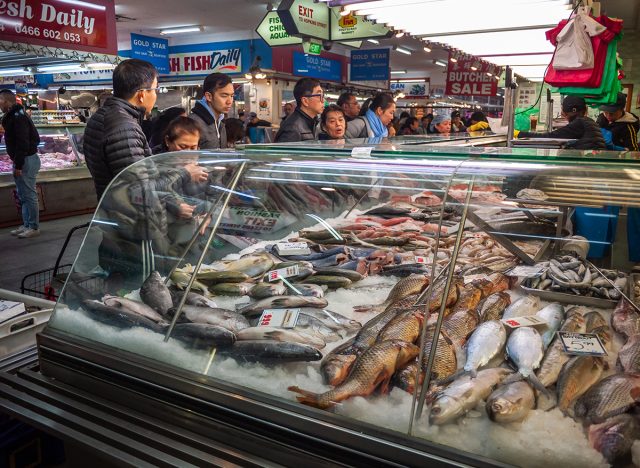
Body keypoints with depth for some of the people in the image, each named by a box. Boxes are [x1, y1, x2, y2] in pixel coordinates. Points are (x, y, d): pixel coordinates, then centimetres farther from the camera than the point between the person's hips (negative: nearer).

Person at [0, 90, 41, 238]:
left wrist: (18, 165, -22)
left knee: (29, 195, -4)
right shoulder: (13, 116, 15)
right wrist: (17, 163, 16)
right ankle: (27, 225, 22)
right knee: (23, 195, 15)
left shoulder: (18, 117, -16)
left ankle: (34, 227, 2)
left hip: (27, 160, -10)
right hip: (23, 160, 10)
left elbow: (22, 143, -22)